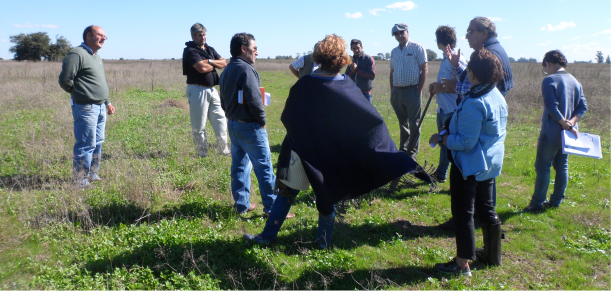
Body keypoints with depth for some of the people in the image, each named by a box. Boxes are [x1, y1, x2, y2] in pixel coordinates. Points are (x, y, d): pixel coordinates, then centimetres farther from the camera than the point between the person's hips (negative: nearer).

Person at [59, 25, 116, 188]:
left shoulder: (97, 57, 19)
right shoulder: (77, 54, -12)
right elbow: (65, 80, -16)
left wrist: (107, 102, 24)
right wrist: (79, 94, -3)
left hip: (100, 107, 9)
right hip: (86, 108, -9)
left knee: (97, 143, 15)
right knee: (86, 145, -6)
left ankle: (92, 175, 27)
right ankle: (80, 181, 4)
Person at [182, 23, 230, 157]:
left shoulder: (210, 49, 17)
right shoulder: (190, 51, -8)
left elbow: (224, 63, 6)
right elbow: (202, 68, -22)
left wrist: (209, 61, -11)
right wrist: (215, 65, -3)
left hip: (212, 89, 8)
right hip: (198, 90, -7)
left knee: (220, 120, 9)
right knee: (198, 125, 0)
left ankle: (224, 150, 18)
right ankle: (202, 153, 11)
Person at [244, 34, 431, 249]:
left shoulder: (305, 84, -16)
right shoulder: (348, 86, -10)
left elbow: (287, 118, -9)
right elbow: (373, 121, -9)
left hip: (303, 151, -2)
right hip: (332, 156, 2)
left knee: (286, 193, 12)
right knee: (328, 197, 18)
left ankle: (267, 235, 21)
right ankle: (324, 241, 28)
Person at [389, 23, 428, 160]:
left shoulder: (417, 48, -2)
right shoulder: (394, 51, 15)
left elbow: (424, 70, -6)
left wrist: (419, 90, -12)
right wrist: (392, 92, 11)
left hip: (412, 91, -5)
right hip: (397, 91, 6)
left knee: (413, 124, -1)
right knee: (403, 123, 13)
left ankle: (412, 154, 6)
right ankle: (402, 151, 22)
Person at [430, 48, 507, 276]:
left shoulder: (474, 104, -26)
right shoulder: (497, 96, 4)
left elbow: (465, 142, -27)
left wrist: (440, 139, -10)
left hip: (470, 165, -9)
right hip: (491, 163, 9)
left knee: (463, 213, 1)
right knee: (486, 209, 20)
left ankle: (462, 264, 10)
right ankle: (492, 254, 35)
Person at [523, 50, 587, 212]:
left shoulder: (549, 81, -13)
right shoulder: (575, 82, 10)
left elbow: (552, 108, -22)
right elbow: (583, 106, 5)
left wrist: (566, 124, -15)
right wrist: (572, 122, -7)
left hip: (551, 133, -7)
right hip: (568, 133, 7)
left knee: (542, 167, 0)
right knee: (562, 166, 14)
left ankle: (537, 203, 3)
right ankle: (556, 201, 22)